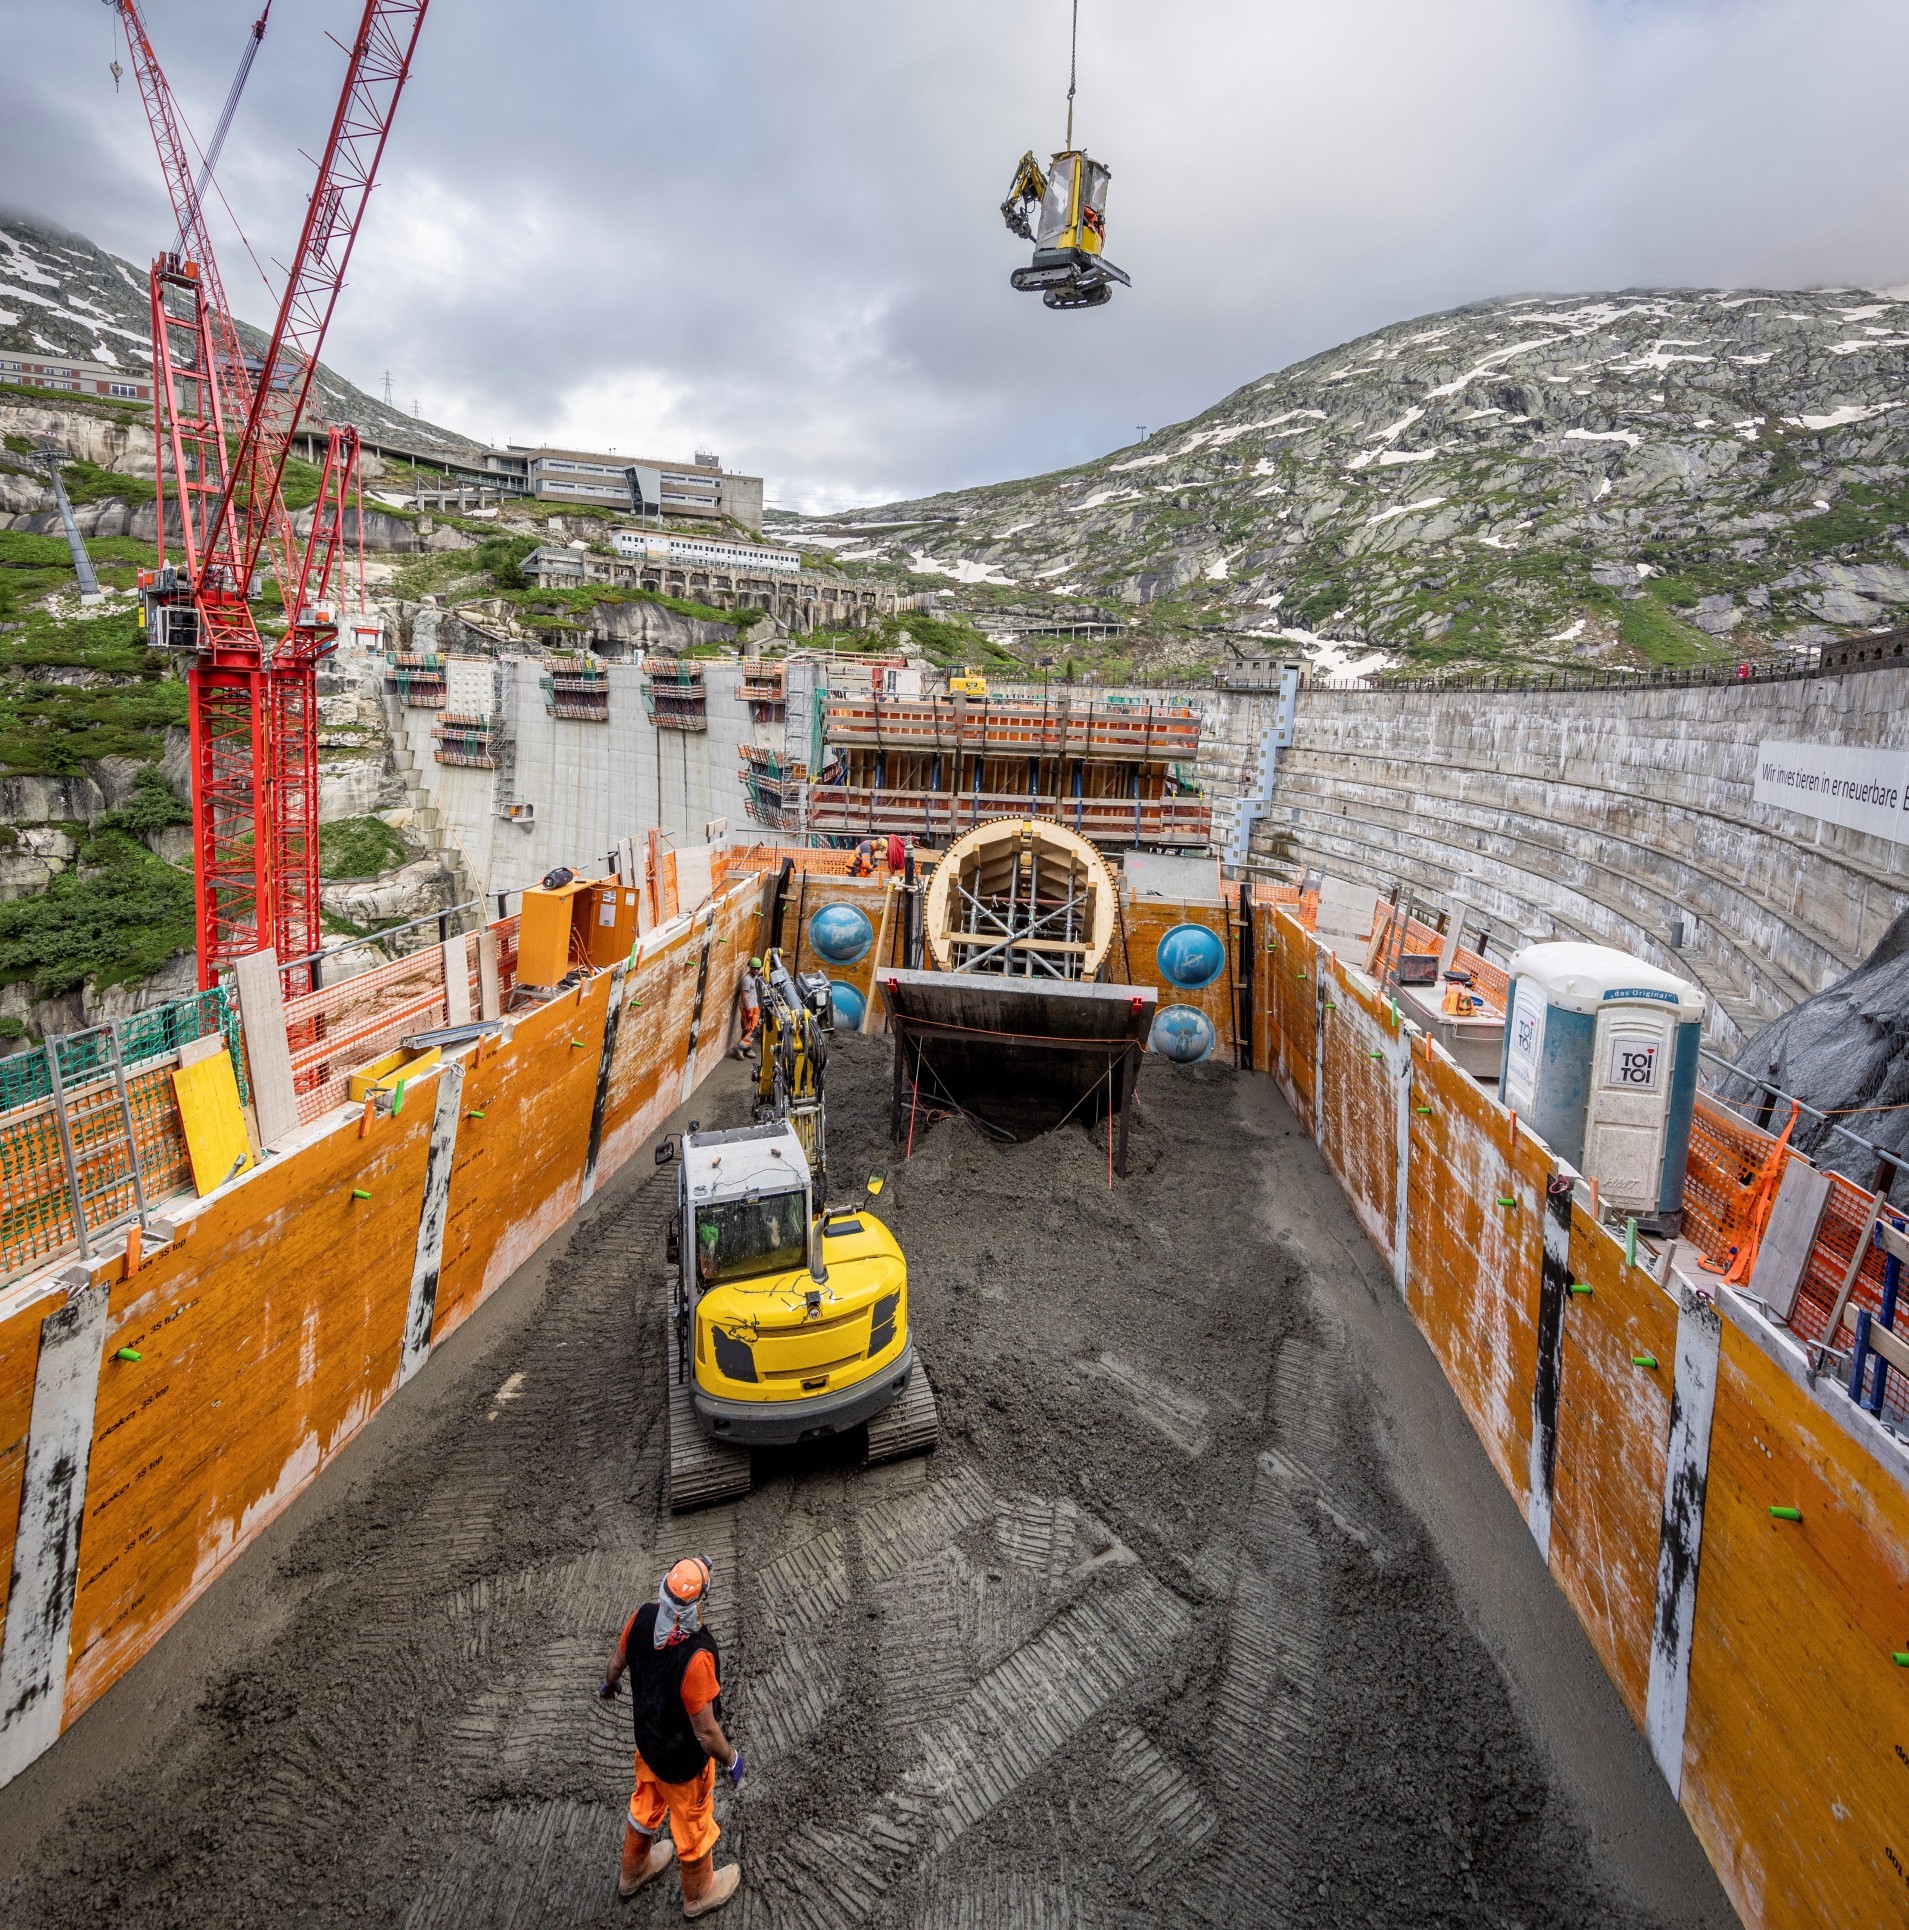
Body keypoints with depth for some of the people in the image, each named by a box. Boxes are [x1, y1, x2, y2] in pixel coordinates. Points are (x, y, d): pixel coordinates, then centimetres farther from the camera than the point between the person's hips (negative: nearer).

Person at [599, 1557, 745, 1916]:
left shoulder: (643, 1617, -24)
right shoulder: (696, 1656, -42)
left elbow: (617, 1662, -3)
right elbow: (705, 1730, -30)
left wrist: (609, 1684, 20)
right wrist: (731, 1759, -11)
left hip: (647, 1741, 5)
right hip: (684, 1759, -5)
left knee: (645, 1807, 33)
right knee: (693, 1826, 23)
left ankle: (632, 1873, 59)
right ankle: (699, 1894, 50)